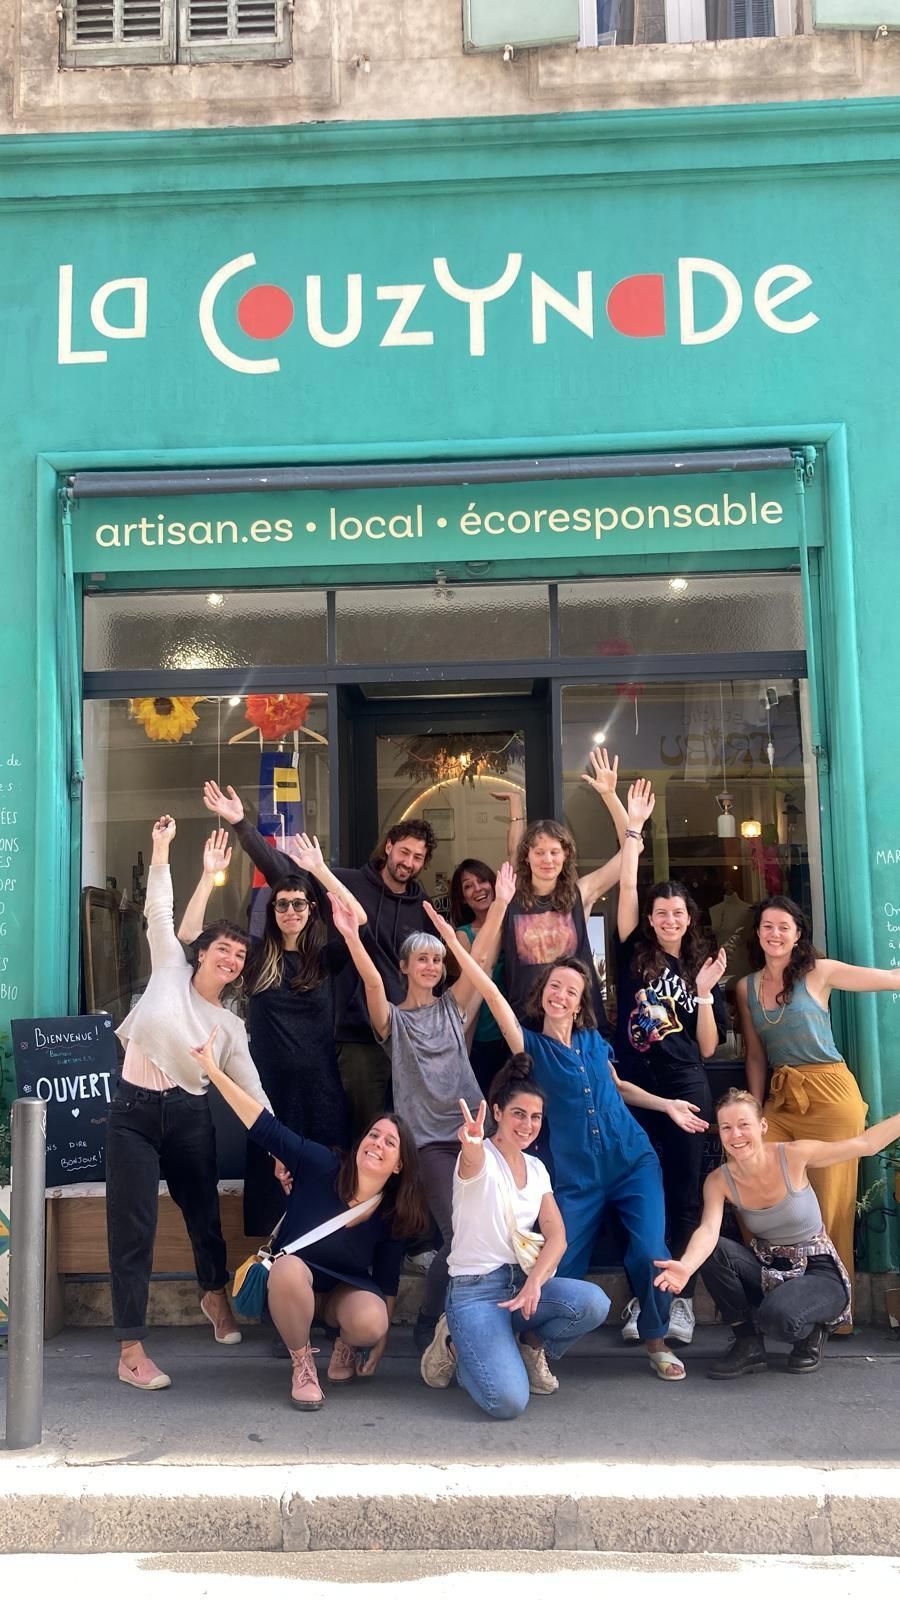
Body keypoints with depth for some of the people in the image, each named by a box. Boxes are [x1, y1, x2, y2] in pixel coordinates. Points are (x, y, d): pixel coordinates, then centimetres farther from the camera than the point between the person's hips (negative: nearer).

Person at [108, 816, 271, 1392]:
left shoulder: (231, 1026, 6)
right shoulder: (170, 971, 2)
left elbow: (251, 1088, 2)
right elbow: (159, 911, 0)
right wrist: (162, 849, -5)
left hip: (190, 1116, 3)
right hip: (134, 1111, -3)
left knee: (204, 1213, 14)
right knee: (134, 1228, -5)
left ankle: (216, 1293, 46)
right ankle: (132, 1349, 2)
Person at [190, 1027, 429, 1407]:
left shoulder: (394, 1215, -13)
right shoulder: (322, 1167, -20)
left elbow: (386, 1284, -3)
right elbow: (266, 1127, -26)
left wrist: (379, 1342, -1)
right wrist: (213, 1071, -34)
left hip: (347, 1292, 2)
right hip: (291, 1286, -1)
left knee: (369, 1321, -34)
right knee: (289, 1267, -39)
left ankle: (347, 1345, 5)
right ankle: (302, 1361, -14)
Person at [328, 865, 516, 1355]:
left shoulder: (452, 1006, 12)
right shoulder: (393, 1018, 3)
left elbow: (481, 957, 1)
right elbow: (371, 982, -16)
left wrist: (500, 904, -9)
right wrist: (351, 938, -34)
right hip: (429, 1138, -4)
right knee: (456, 1235, -12)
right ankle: (427, 1328, 8)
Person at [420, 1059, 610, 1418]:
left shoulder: (536, 1168, 10)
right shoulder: (480, 1159, -9)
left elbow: (556, 1236, 1)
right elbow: (473, 1163, -36)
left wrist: (535, 1281, -19)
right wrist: (472, 1145, -62)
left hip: (523, 1281, 6)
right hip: (476, 1290, -6)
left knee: (594, 1303, -26)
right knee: (508, 1401, -27)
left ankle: (531, 1348, 5)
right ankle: (457, 1347, 5)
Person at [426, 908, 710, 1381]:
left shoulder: (593, 1040, 5)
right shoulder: (531, 1045, -4)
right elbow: (492, 994, -17)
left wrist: (666, 1104, 14)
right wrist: (454, 943, -27)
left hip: (634, 1163, 2)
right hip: (576, 1177, -2)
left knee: (650, 1254, -10)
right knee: (561, 1270, -4)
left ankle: (657, 1344, 14)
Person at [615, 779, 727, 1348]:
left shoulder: (701, 970, 8)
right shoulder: (635, 955, 5)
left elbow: (708, 1048, 3)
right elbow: (627, 888, -4)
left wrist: (704, 994, -9)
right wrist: (633, 830, -8)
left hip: (685, 1088, 1)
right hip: (635, 1085, 0)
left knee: (684, 1194, 3)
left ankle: (681, 1299, 9)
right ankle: (641, 1298, 10)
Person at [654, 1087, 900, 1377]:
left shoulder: (794, 1156, -18)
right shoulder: (719, 1181, -12)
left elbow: (866, 1144, -10)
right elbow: (708, 1231, -30)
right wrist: (686, 1266, -50)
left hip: (819, 1271, -3)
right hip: (767, 1270, 4)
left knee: (777, 1316, -35)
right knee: (713, 1252, -25)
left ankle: (812, 1331, 3)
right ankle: (748, 1344, -7)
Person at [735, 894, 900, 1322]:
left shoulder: (819, 973, -3)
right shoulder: (746, 987, 9)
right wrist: (754, 1110, 11)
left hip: (829, 1095, -4)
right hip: (780, 1099, 4)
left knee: (828, 1201, 1)